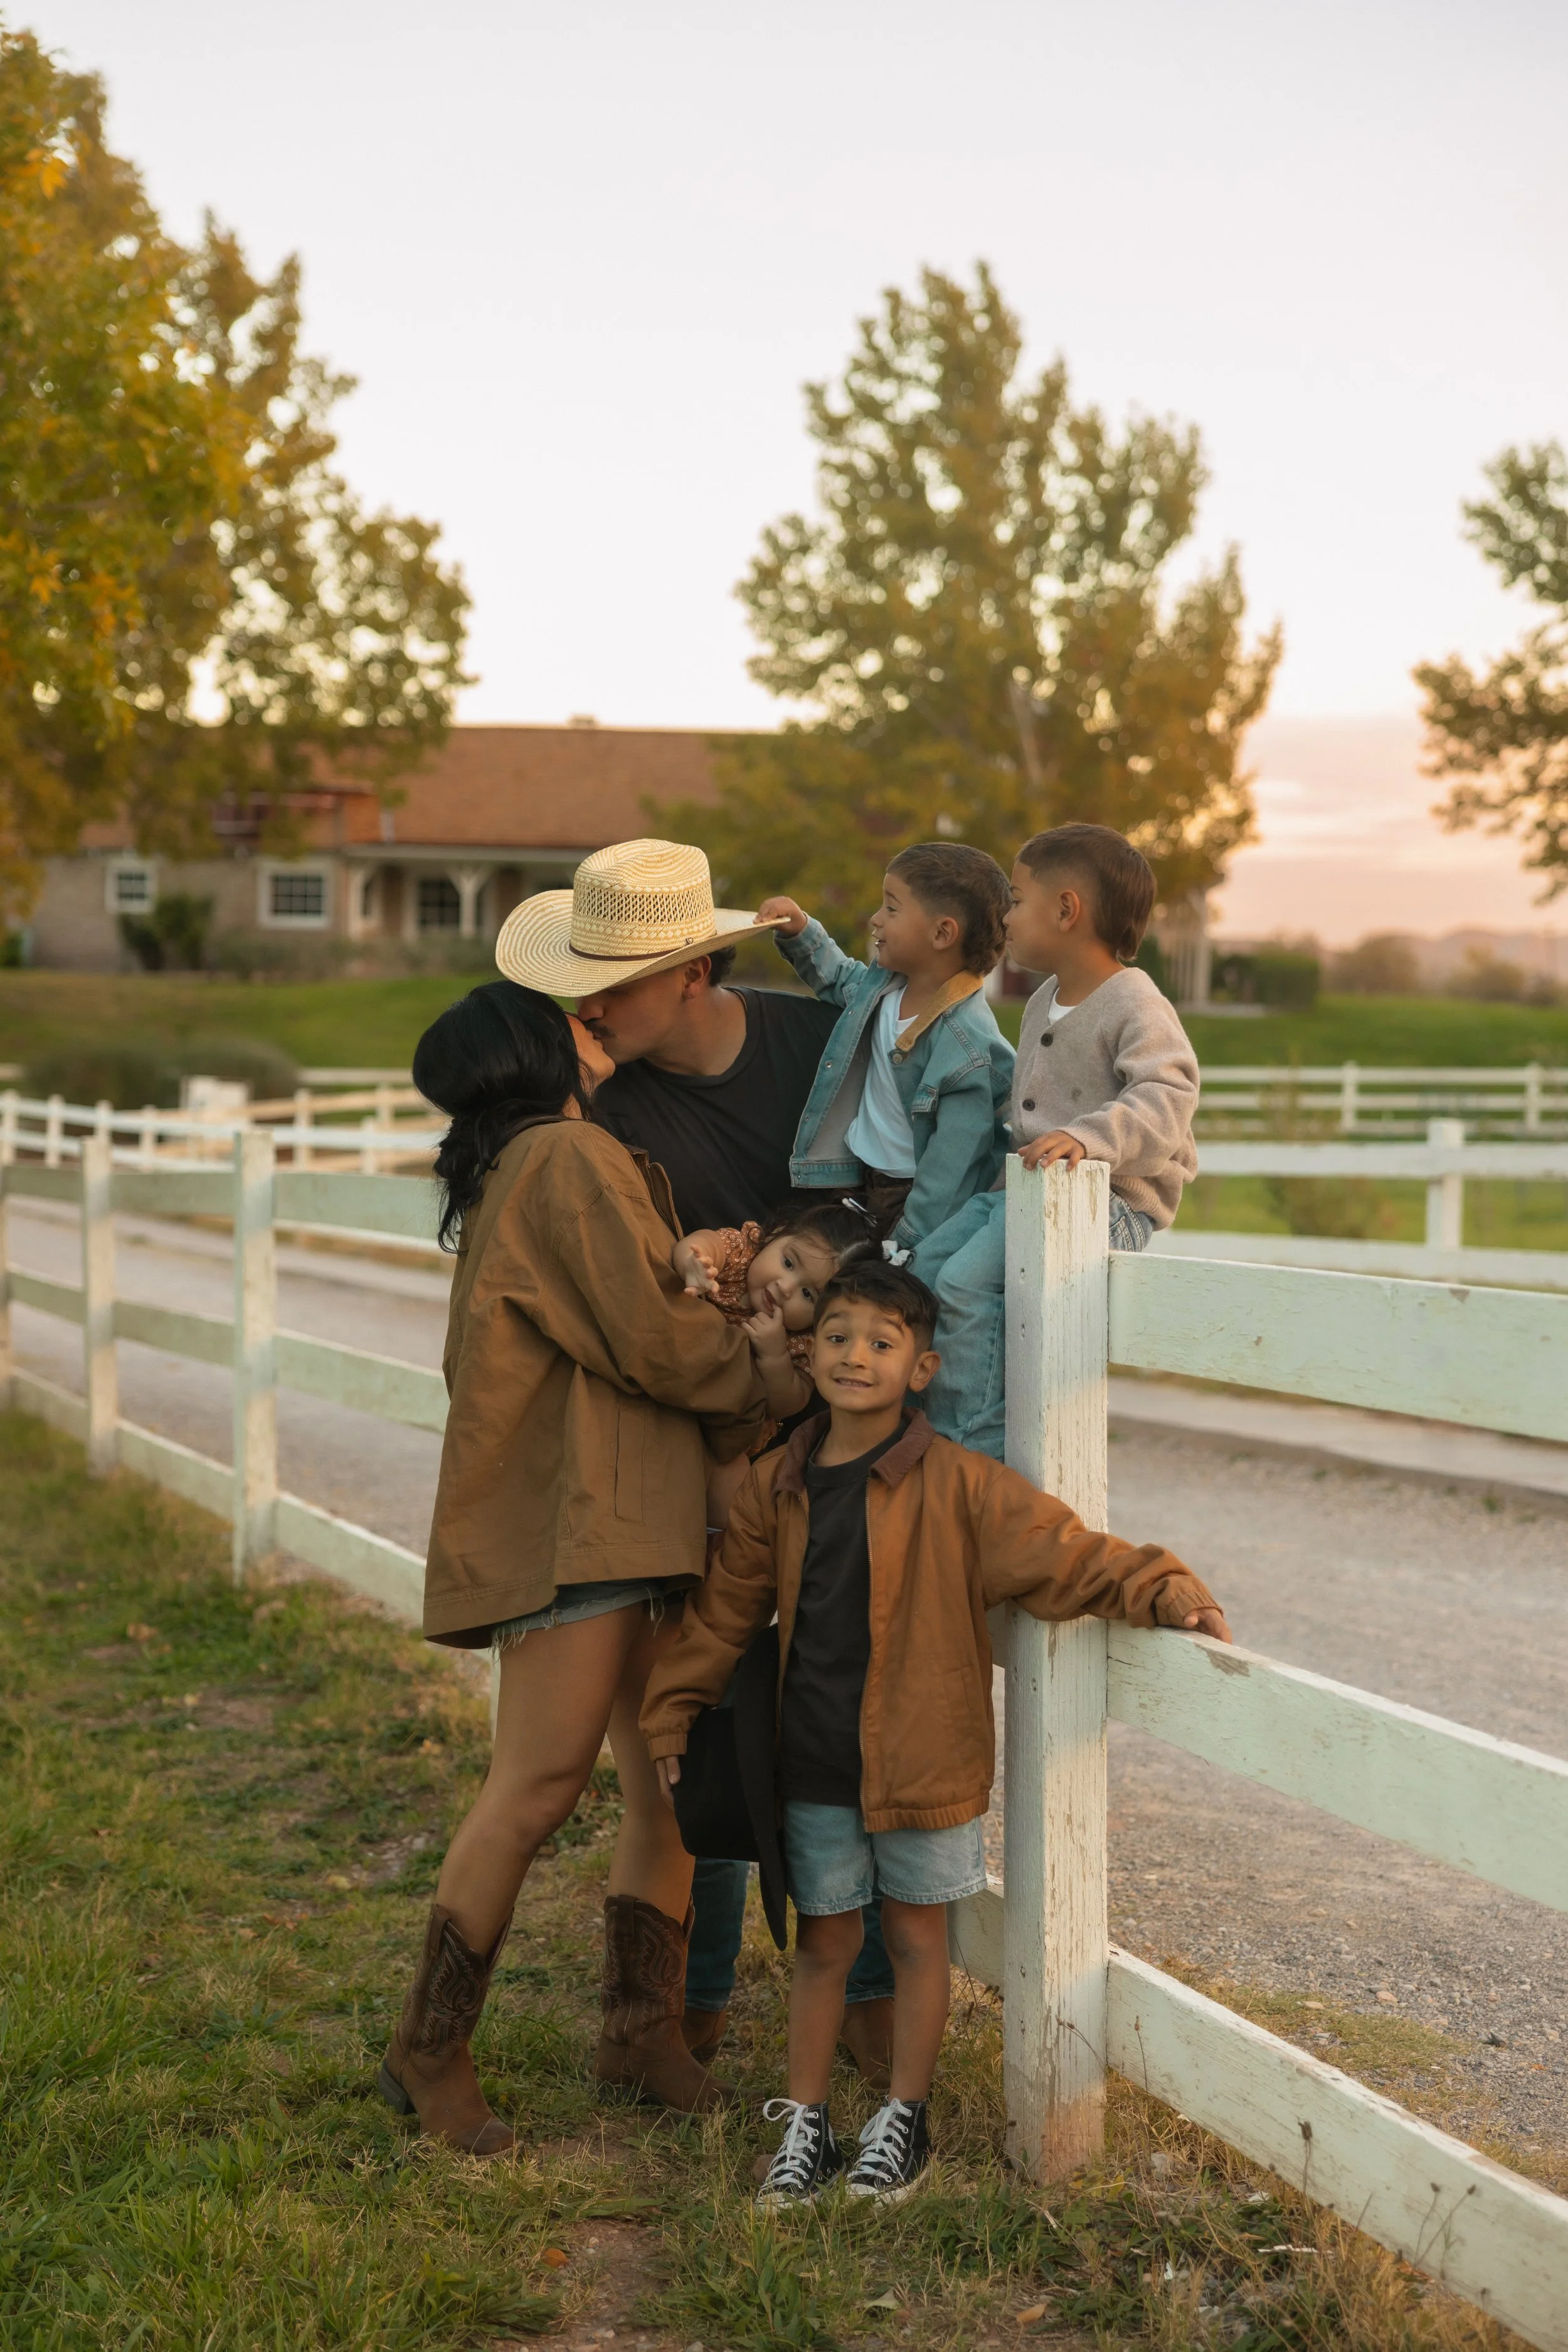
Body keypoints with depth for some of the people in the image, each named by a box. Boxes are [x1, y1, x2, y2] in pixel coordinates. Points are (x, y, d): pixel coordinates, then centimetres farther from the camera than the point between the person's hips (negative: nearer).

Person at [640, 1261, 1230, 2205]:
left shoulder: (958, 1484, -10)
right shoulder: (779, 1486, 1)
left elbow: (1059, 1552, -13)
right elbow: (726, 1611, 10)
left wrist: (1159, 1590, -26)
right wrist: (669, 1715, 12)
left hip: (921, 1760, -2)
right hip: (814, 1762, 3)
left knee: (916, 1934, 11)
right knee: (822, 1940, 13)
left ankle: (904, 2118, 27)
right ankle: (806, 2122, 26)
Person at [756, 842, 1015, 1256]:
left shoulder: (967, 1048, -27)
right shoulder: (884, 982, -1)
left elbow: (950, 1164, -25)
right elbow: (840, 980, 26)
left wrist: (907, 1244, -22)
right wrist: (800, 932, 9)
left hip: (912, 1194, -8)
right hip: (855, 1179, 8)